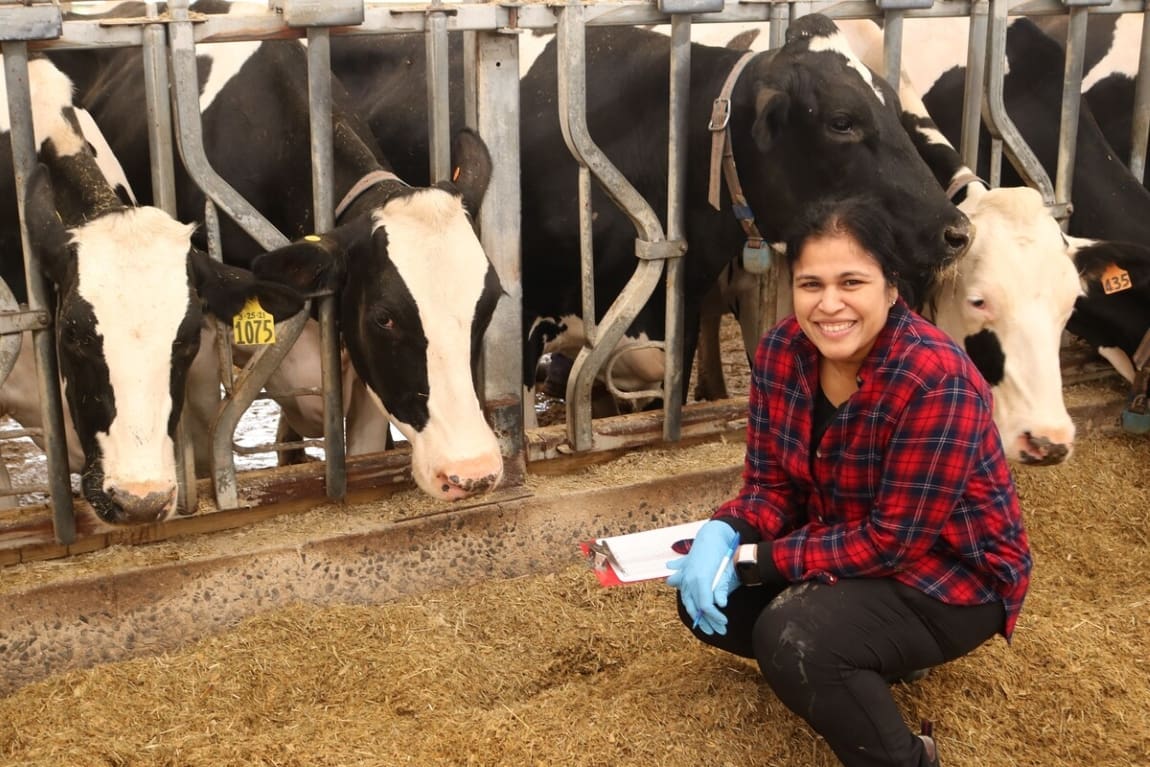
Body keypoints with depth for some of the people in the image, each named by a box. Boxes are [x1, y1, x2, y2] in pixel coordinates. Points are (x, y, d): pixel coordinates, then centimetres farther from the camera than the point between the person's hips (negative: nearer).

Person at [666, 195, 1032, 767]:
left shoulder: (938, 381, -30)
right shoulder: (780, 351, -10)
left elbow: (896, 540, -27)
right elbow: (771, 483, -2)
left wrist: (756, 560, -27)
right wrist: (723, 534, -24)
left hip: (951, 573, -7)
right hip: (848, 544, 8)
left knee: (793, 639, -30)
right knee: (707, 597, -5)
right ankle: (852, 670, 14)